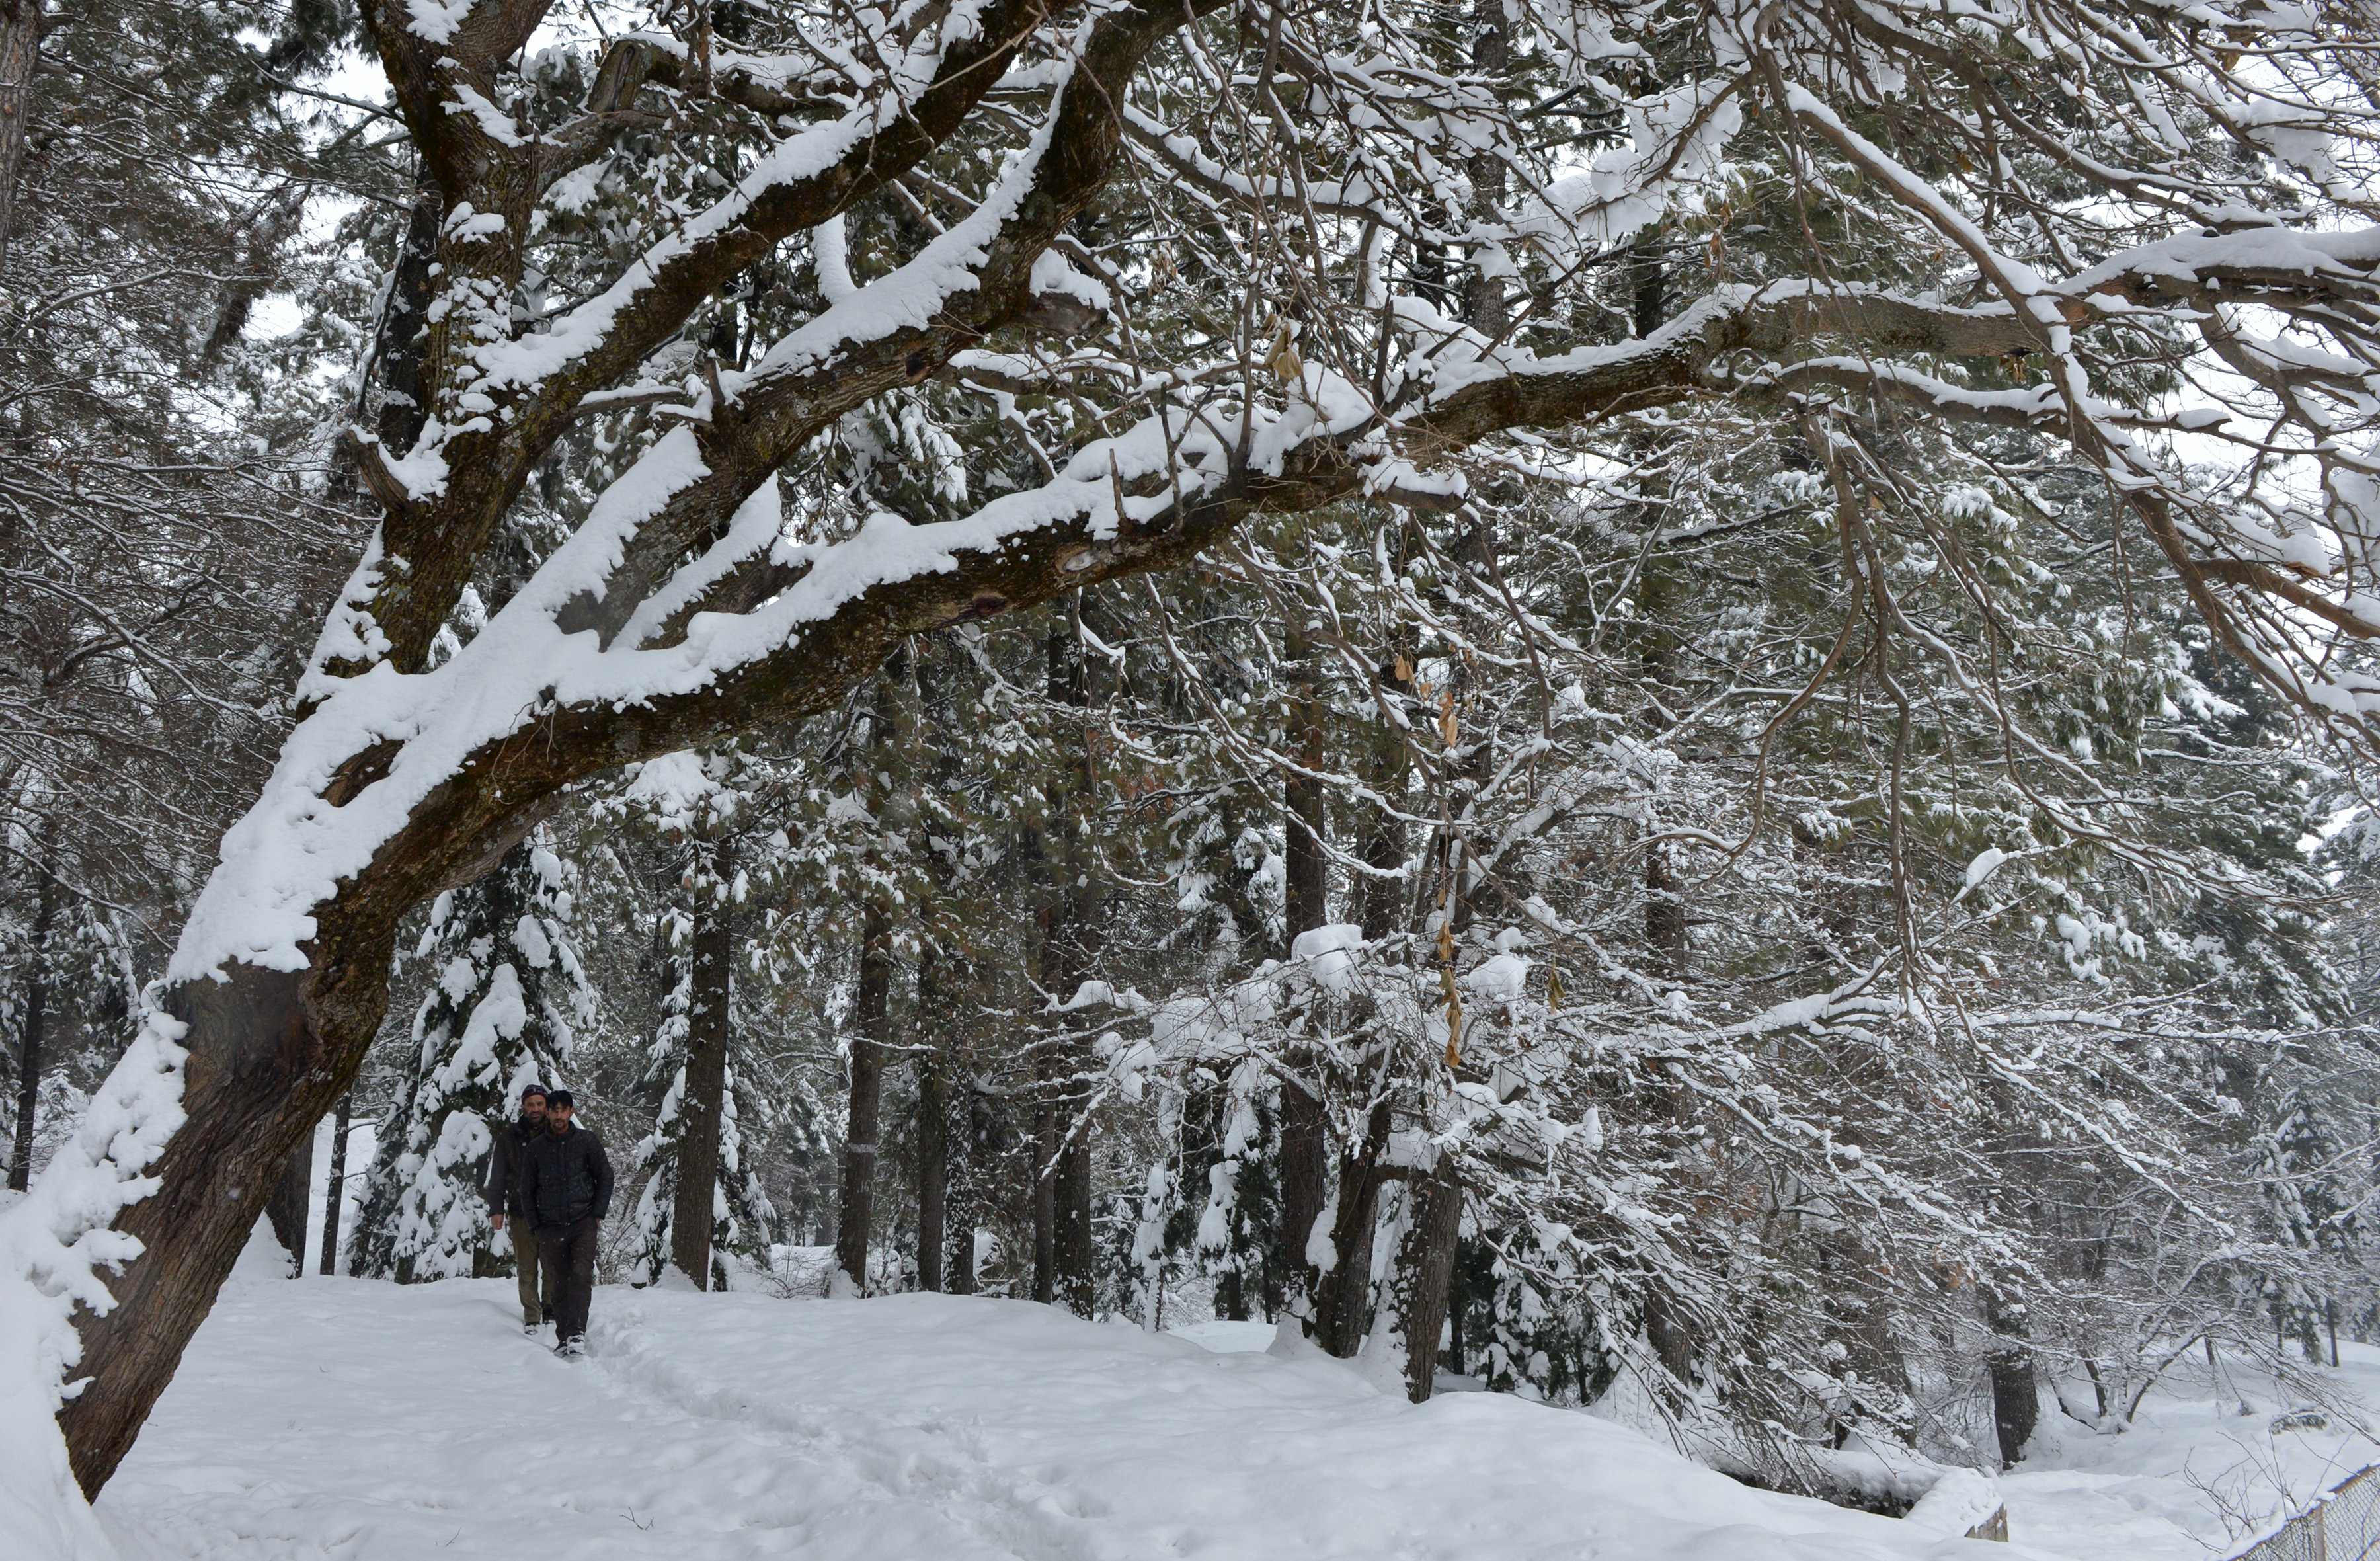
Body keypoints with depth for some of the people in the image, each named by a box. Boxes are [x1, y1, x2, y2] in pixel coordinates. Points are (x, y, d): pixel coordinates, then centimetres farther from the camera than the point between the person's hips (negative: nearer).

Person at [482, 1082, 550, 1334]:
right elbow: (497, 1176, 7)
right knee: (527, 1269, 2)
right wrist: (496, 1209, -1)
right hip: (522, 1214, 0)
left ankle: (552, 1312, 14)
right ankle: (532, 1318, 9)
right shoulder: (508, 1137, 5)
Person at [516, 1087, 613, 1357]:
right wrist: (535, 1226, 5)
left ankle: (576, 1333, -21)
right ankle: (563, 1338, 11)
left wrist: (598, 1213, 1)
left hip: (583, 1223, -2)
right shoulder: (534, 1148, 5)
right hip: (550, 1227, 2)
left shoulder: (587, 1140, 2)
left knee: (581, 1276, -17)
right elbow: (527, 1190, 12)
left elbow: (605, 1177, 8)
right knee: (558, 1285, 3)